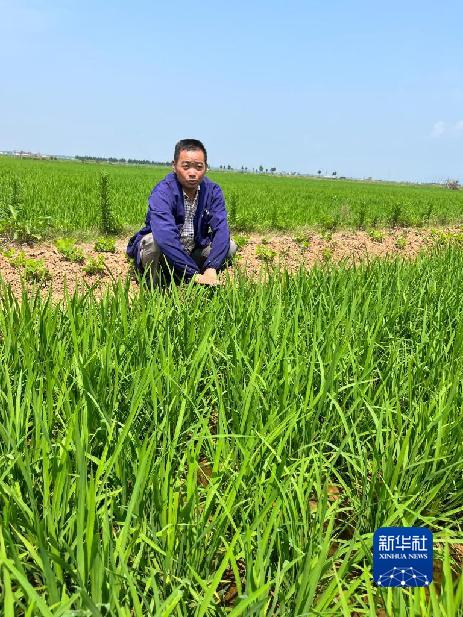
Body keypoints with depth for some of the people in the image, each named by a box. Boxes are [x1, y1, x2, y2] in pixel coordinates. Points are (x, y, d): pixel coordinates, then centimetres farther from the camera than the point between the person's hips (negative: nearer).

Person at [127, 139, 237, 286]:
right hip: (162, 256, -5)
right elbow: (166, 238, -39)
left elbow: (221, 229, -19)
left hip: (192, 254, 5)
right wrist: (194, 274, -42)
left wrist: (211, 269, -33)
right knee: (153, 241, -35)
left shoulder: (213, 191, -9)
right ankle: (153, 286, -9)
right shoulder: (162, 193, -25)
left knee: (230, 246, -10)